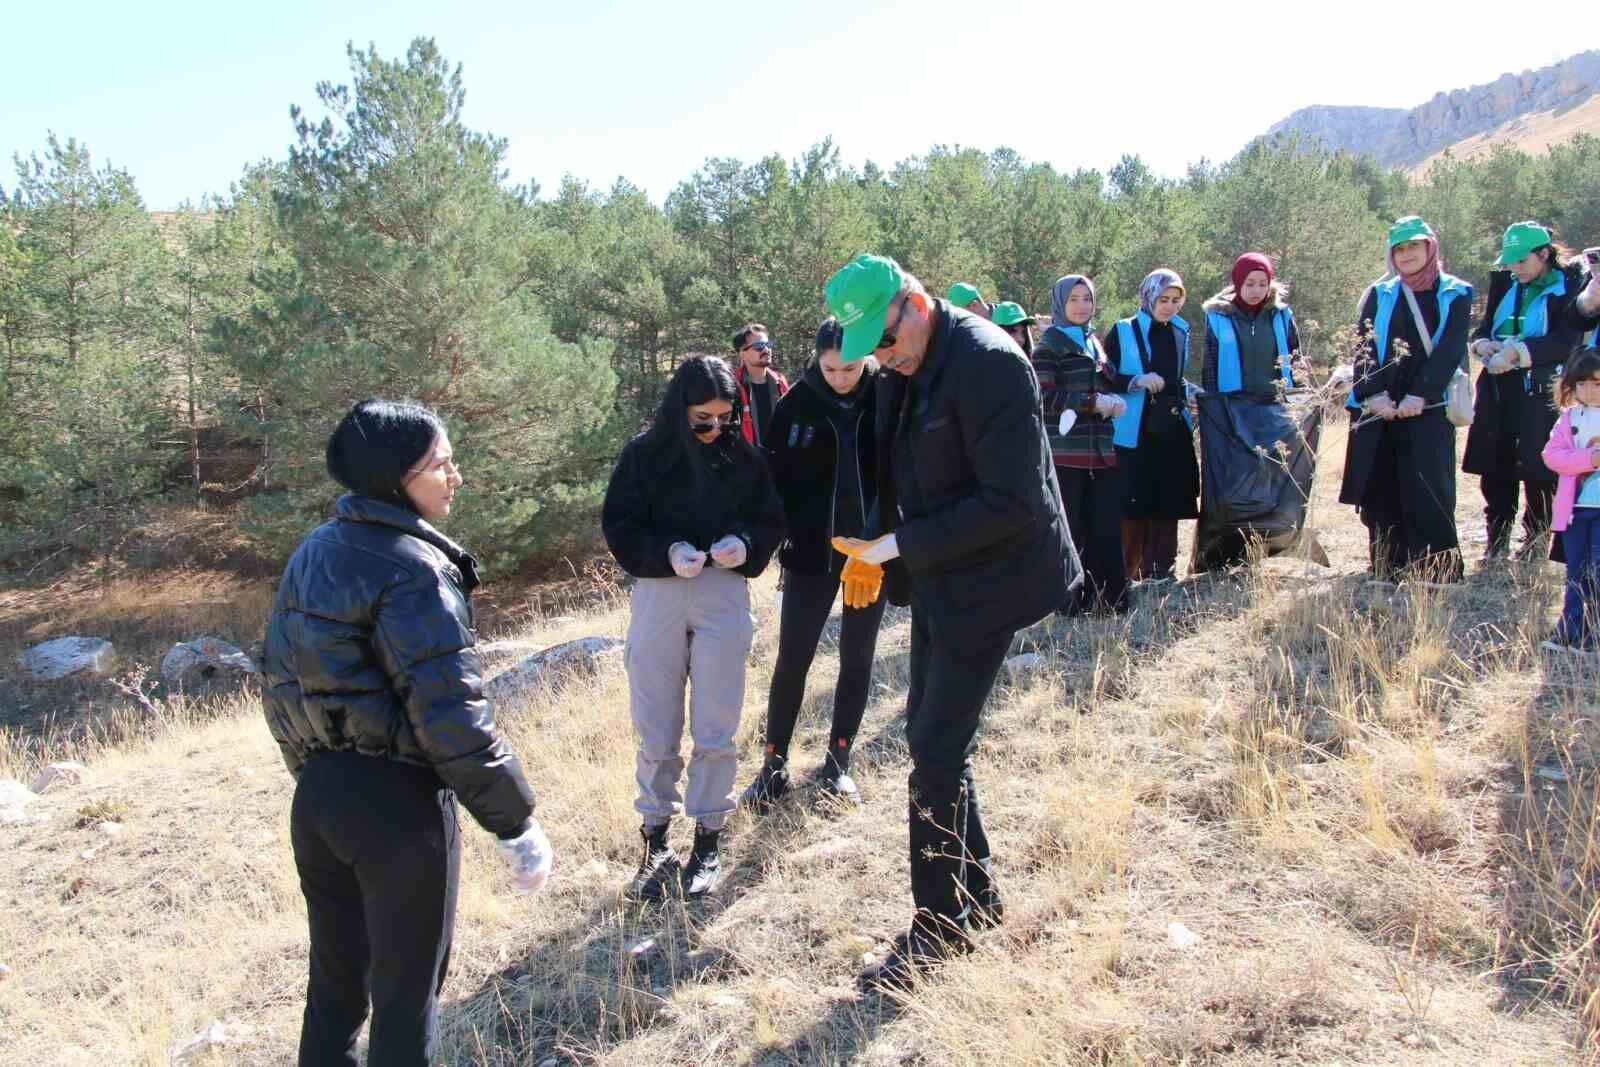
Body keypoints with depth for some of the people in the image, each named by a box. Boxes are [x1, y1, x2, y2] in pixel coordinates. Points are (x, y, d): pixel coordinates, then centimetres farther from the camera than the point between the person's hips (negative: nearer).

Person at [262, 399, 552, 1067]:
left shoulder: (313, 553, 6)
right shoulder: (412, 569, -19)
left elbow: (277, 683, 13)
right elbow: (451, 718, -24)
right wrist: (516, 824, -16)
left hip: (317, 799, 8)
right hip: (398, 806, -8)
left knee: (335, 981, 21)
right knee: (406, 990, 9)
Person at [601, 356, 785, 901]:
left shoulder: (743, 455, 0)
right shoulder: (645, 453, -4)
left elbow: (770, 519, 7)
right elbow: (619, 524, -3)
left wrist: (744, 544, -15)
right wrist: (667, 552, -20)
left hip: (723, 596, 1)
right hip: (658, 595, 0)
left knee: (715, 730, 5)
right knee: (656, 730, 6)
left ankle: (707, 841, 19)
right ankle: (656, 841, 21)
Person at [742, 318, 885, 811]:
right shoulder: (797, 405, -7)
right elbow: (776, 474, -2)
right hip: (812, 549, -1)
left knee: (857, 657, 10)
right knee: (792, 658, 2)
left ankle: (838, 762, 24)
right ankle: (775, 766, 15)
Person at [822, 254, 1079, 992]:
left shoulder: (988, 363, -21)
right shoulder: (904, 369, 5)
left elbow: (1013, 502, -24)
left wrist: (901, 544, -20)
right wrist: (880, 552, 3)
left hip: (985, 581, -9)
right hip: (936, 578, 9)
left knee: (938, 755, -5)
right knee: (929, 740, 15)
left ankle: (939, 925, 11)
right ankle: (975, 895, 32)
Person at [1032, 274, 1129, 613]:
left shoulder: (1094, 343, 19)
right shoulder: (1049, 345, -1)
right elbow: (1043, 397, -11)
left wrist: (1115, 401, 2)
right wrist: (1093, 402, -16)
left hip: (1101, 451, 6)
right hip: (1066, 453, -6)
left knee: (1107, 531, 5)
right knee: (1070, 531, -3)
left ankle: (1112, 603, 13)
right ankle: (1070, 605, 5)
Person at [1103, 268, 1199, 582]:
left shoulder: (1180, 333, 13)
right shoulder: (1122, 332, -3)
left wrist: (1188, 393, 9)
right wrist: (1138, 381, -17)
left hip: (1172, 430, 5)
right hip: (1135, 432, -5)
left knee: (1169, 502, 5)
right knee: (1135, 503, -5)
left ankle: (1160, 570, 14)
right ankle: (1126, 572, 5)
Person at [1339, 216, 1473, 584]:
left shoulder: (1455, 295, 9)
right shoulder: (1379, 294, 14)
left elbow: (1449, 349, -2)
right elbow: (1364, 347, 4)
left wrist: (1420, 395, -15)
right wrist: (1375, 394, -11)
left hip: (1429, 409, -2)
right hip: (1377, 410, 2)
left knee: (1428, 495, -10)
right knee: (1380, 495, 0)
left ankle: (1439, 577, -6)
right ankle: (1387, 577, 7)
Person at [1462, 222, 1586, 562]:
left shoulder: (1569, 288, -3)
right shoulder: (1505, 284, 12)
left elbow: (1566, 343, -13)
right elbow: (1484, 328, 19)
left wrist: (1516, 351, -21)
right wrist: (1483, 344, -4)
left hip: (1540, 392, -5)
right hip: (1498, 390, 5)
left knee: (1538, 473, -4)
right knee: (1495, 471, 5)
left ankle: (1536, 547, 7)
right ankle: (1496, 545, 14)